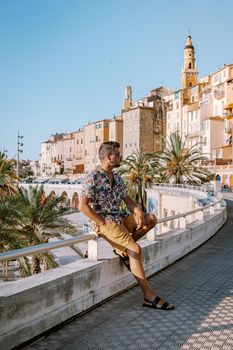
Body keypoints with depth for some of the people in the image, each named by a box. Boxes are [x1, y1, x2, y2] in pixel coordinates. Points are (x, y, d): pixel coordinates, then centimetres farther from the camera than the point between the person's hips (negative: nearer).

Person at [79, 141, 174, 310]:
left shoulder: (118, 178, 12)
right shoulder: (93, 179, -14)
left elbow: (127, 199, 13)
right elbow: (83, 205, -19)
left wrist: (138, 212, -9)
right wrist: (102, 223, -18)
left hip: (120, 219, 8)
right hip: (105, 223, -8)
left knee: (151, 219, -3)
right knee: (135, 249, -21)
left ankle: (123, 248, -1)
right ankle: (149, 296, -15)